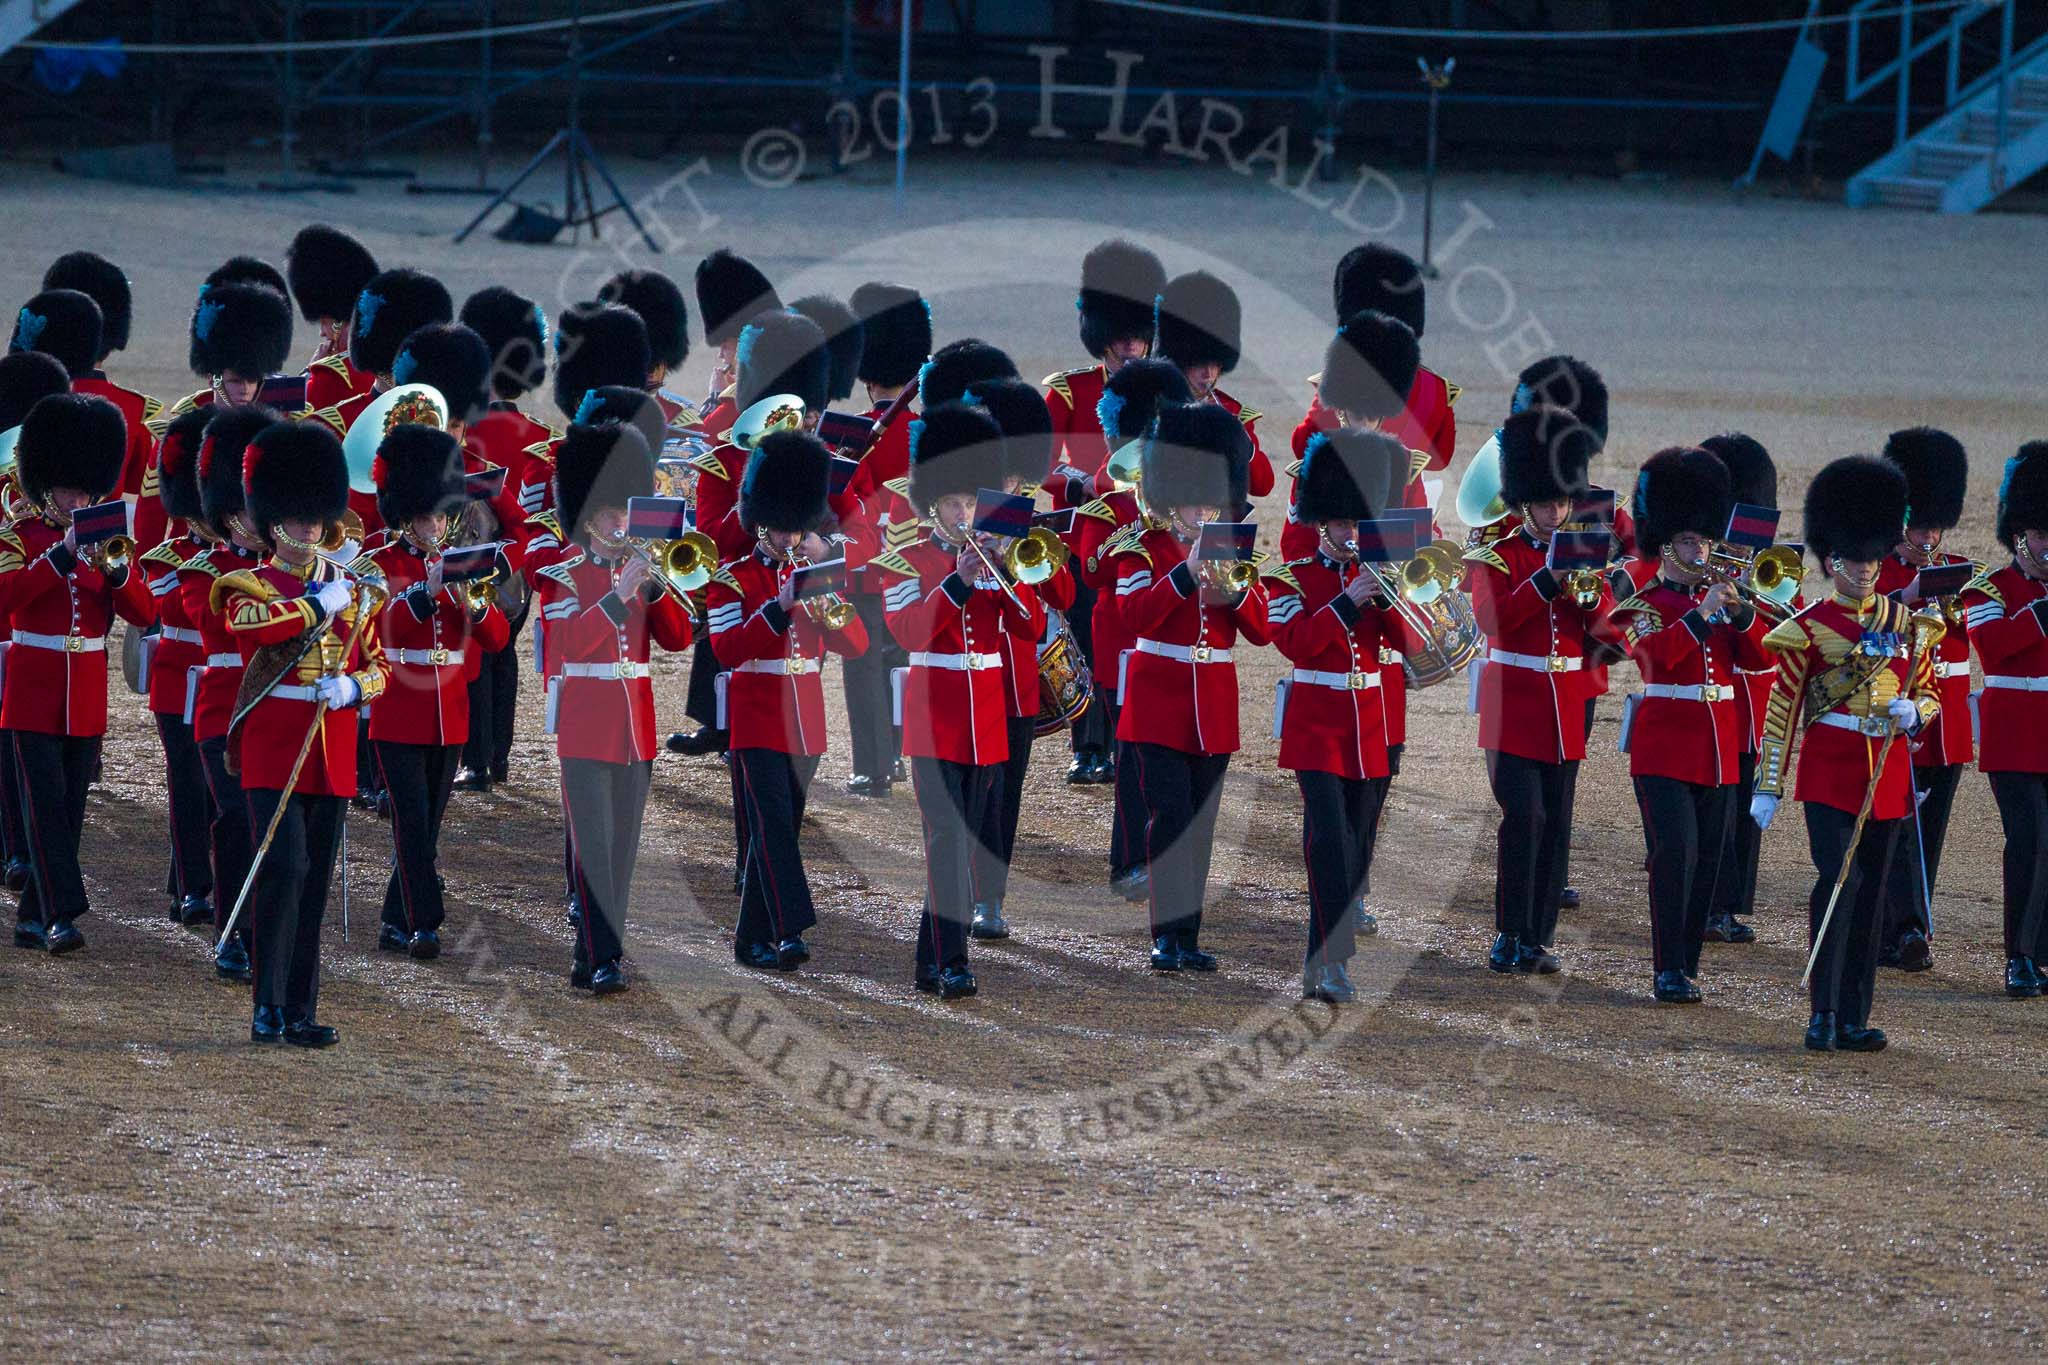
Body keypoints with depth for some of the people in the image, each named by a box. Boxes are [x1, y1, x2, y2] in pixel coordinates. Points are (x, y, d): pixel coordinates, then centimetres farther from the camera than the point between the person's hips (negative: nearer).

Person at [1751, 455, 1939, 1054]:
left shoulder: (1907, 623, 9)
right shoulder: (1809, 628, -4)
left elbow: (1930, 696, 17)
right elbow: (1781, 709, -3)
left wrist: (1913, 712, -7)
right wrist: (1767, 786, -5)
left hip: (1888, 773, 5)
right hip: (1831, 772, -5)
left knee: (1870, 892, 7)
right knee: (1838, 879, -16)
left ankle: (1855, 1019, 12)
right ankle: (1824, 1014, -16)